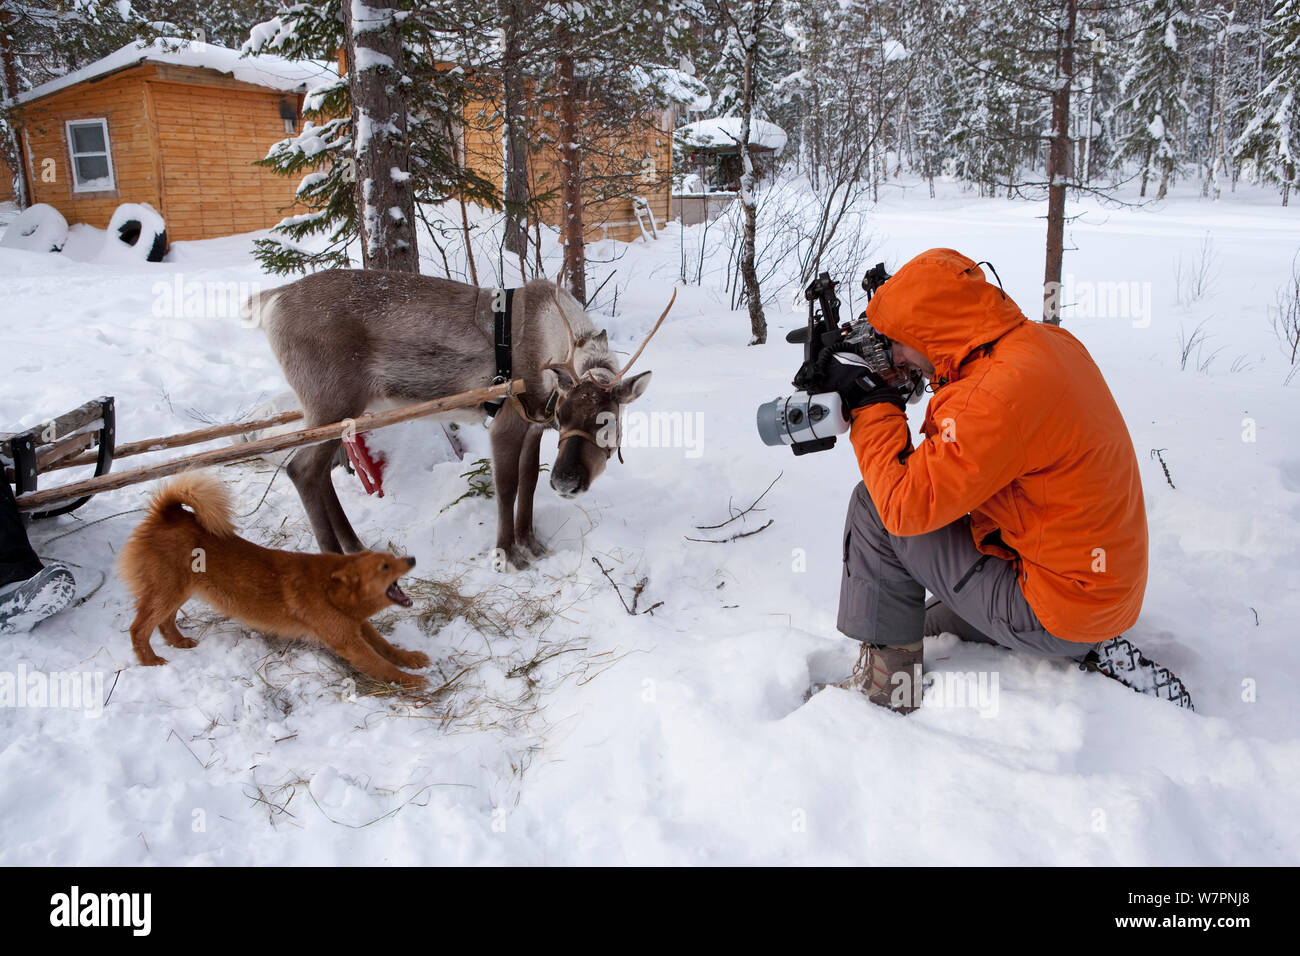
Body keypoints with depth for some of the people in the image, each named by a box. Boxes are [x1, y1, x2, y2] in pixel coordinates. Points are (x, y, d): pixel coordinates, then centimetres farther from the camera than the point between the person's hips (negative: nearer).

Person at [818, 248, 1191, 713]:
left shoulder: (1001, 394, -29)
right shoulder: (1048, 340, 0)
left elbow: (905, 503, -25)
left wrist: (869, 407, -14)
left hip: (1057, 612, -10)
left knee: (873, 508, -9)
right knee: (936, 619, 31)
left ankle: (888, 682, 1)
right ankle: (1094, 652, 18)